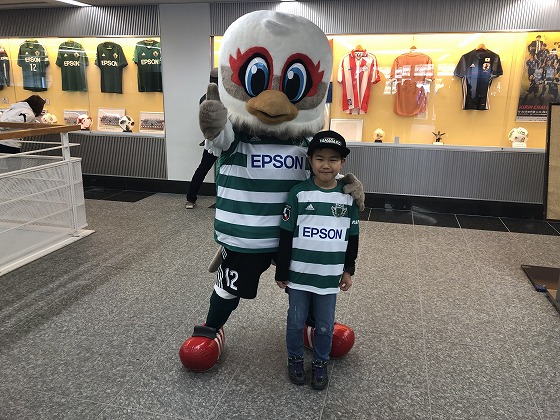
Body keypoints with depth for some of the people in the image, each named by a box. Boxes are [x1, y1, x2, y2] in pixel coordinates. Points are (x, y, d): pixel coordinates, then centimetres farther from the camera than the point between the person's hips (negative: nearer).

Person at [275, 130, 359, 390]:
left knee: (325, 326, 15)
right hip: (298, 275, -1)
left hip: (330, 277, 2)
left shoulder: (348, 196, -3)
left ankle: (320, 363, 39)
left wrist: (348, 269, 7)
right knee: (296, 322, 15)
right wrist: (281, 272, -4)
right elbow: (286, 236, -7)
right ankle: (295, 359, 40)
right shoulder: (299, 193, -11)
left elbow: (352, 237, 7)